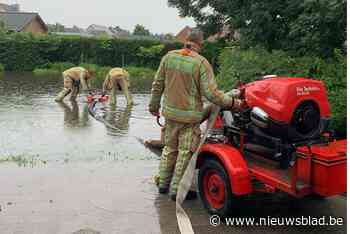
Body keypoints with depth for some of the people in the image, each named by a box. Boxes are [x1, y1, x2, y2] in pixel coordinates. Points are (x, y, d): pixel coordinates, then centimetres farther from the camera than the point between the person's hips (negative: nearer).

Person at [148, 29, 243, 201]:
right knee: (185, 153, 7)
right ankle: (176, 190, 15)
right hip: (189, 115, -5)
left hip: (170, 112, 6)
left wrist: (154, 106, 17)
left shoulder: (169, 57, -1)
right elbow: (211, 93, -18)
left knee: (169, 148, 20)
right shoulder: (201, 63, -15)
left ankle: (163, 184, 32)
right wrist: (232, 102, -7)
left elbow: (158, 84, 6)